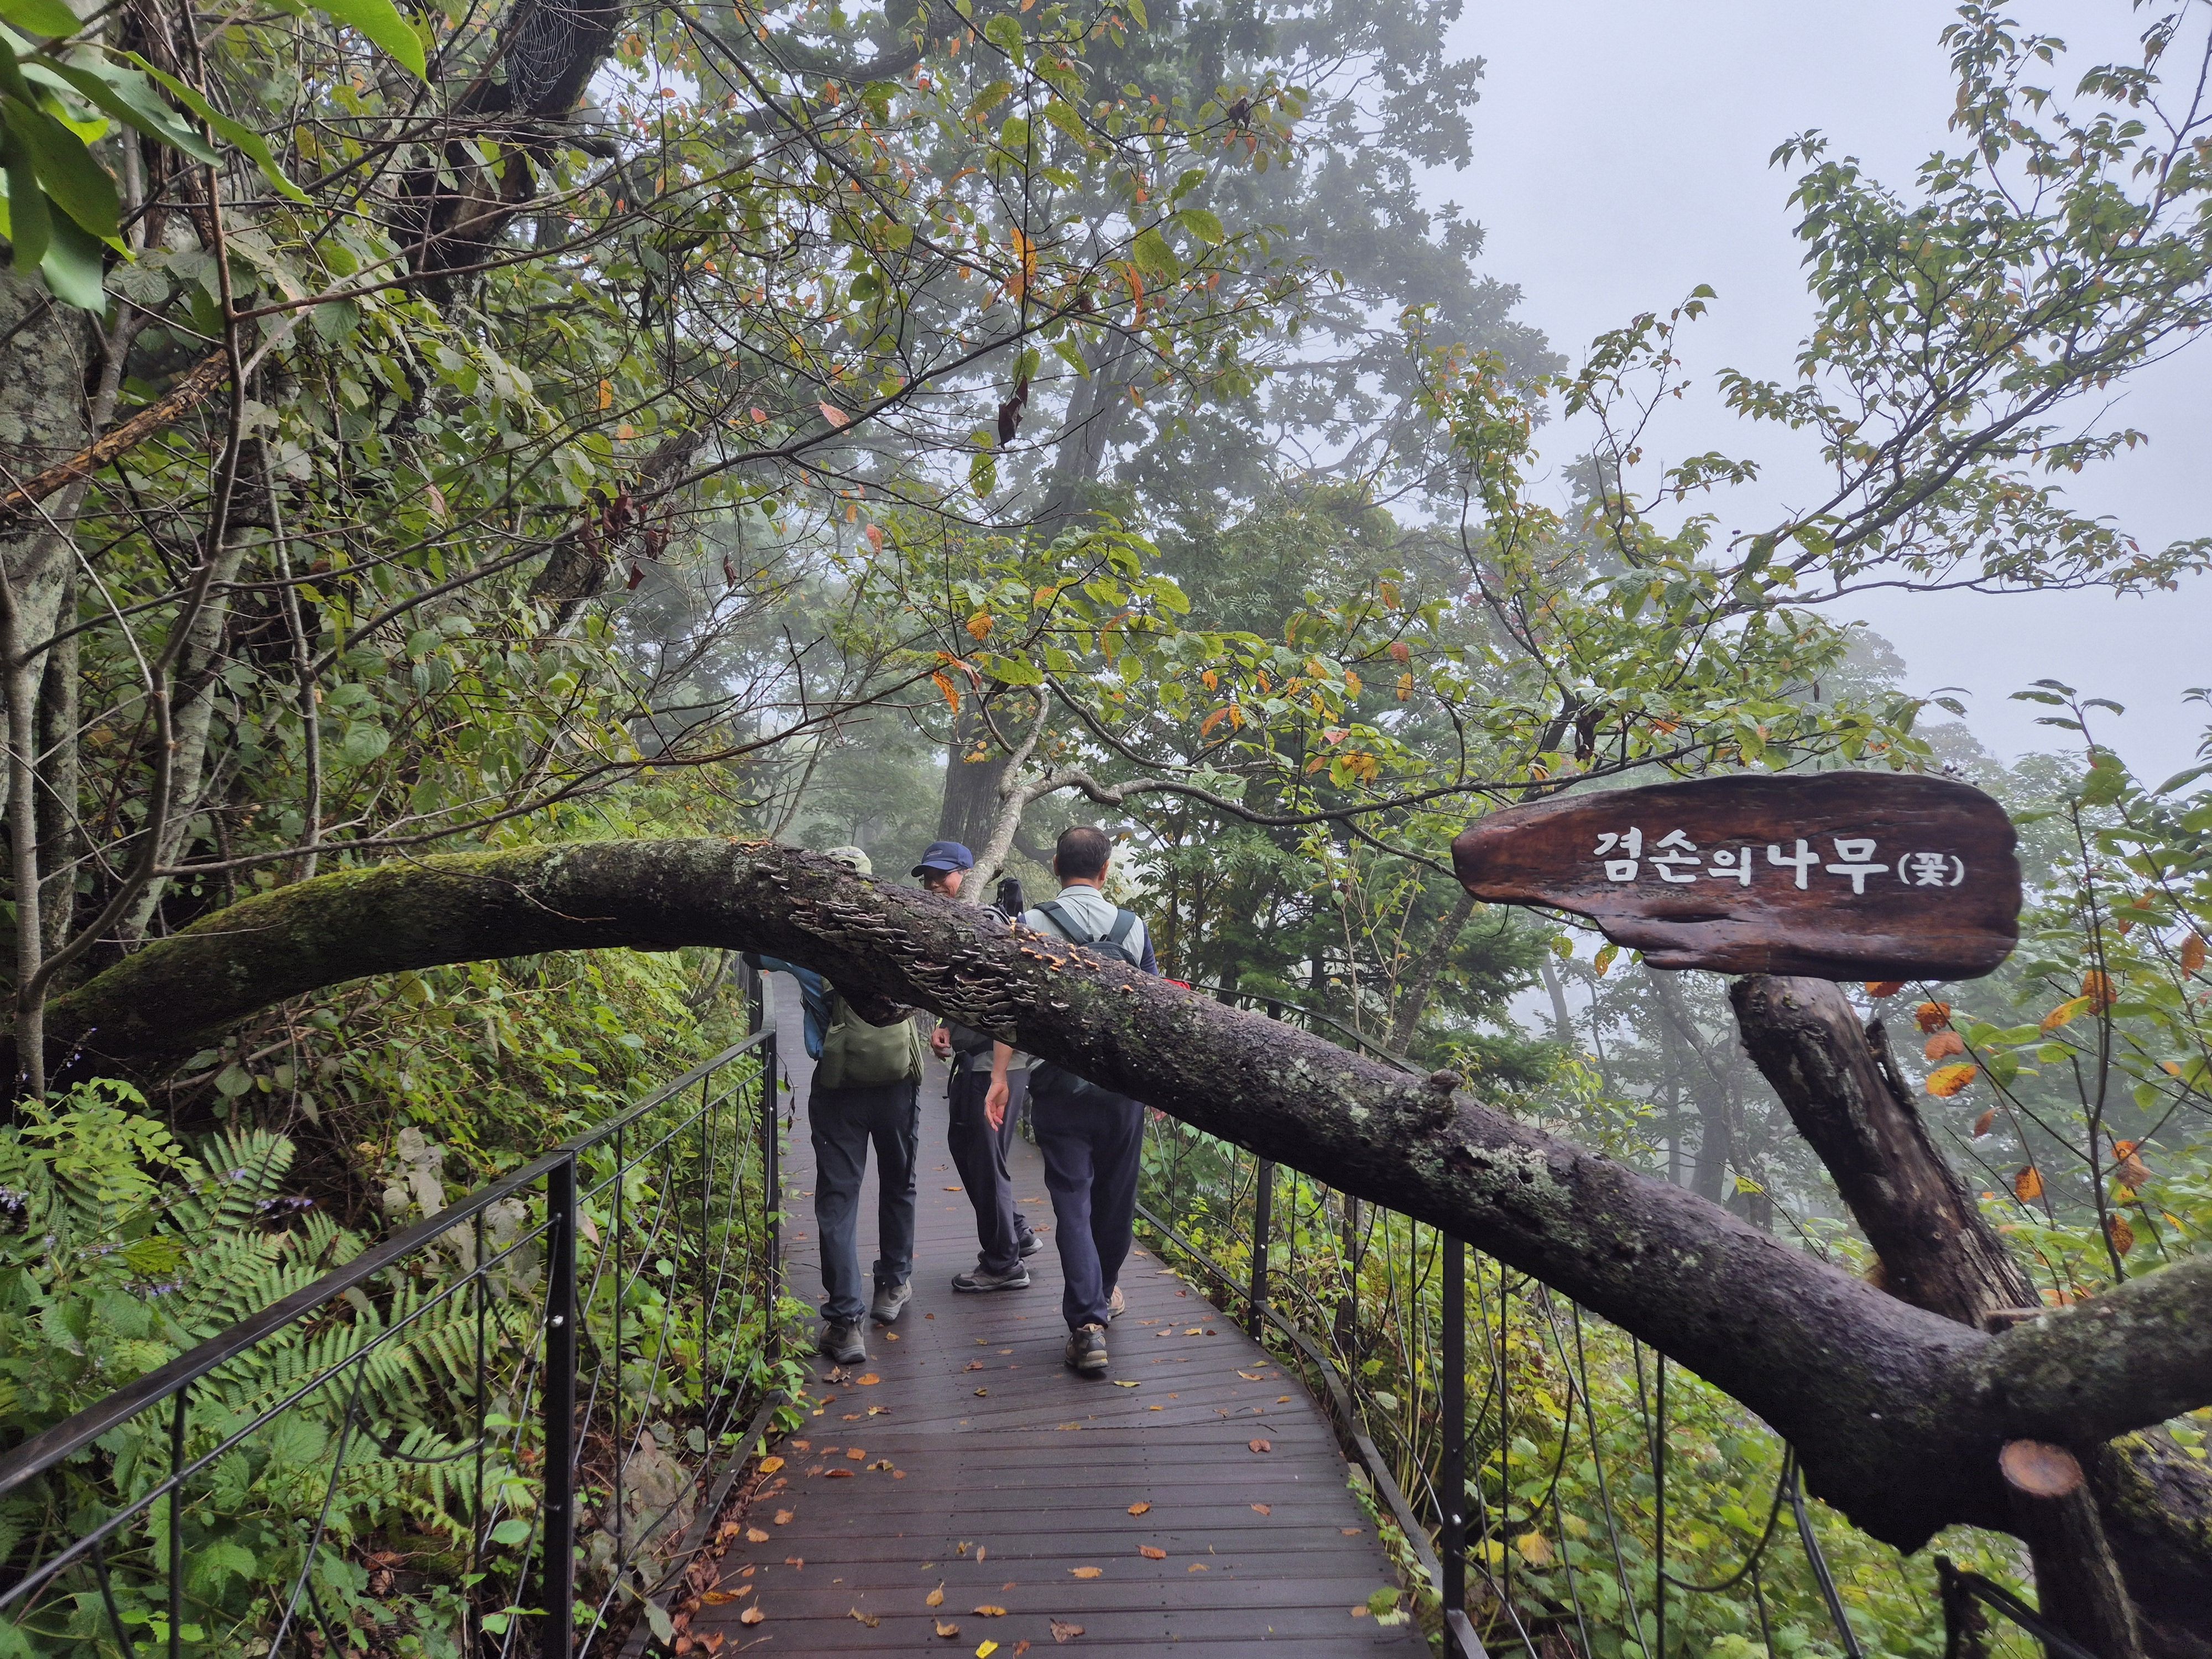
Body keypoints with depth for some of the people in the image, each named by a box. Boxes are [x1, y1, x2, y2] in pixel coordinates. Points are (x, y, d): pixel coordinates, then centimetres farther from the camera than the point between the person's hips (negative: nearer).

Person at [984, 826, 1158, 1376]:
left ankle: (1087, 1324, -6)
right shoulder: (1133, 927, 2)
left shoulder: (1033, 925, -5)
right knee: (1115, 1199, 18)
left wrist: (1000, 1076, -7)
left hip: (1059, 1088, -2)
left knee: (1072, 1202, 2)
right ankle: (1105, 1293, 38)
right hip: (1125, 1087, 2)